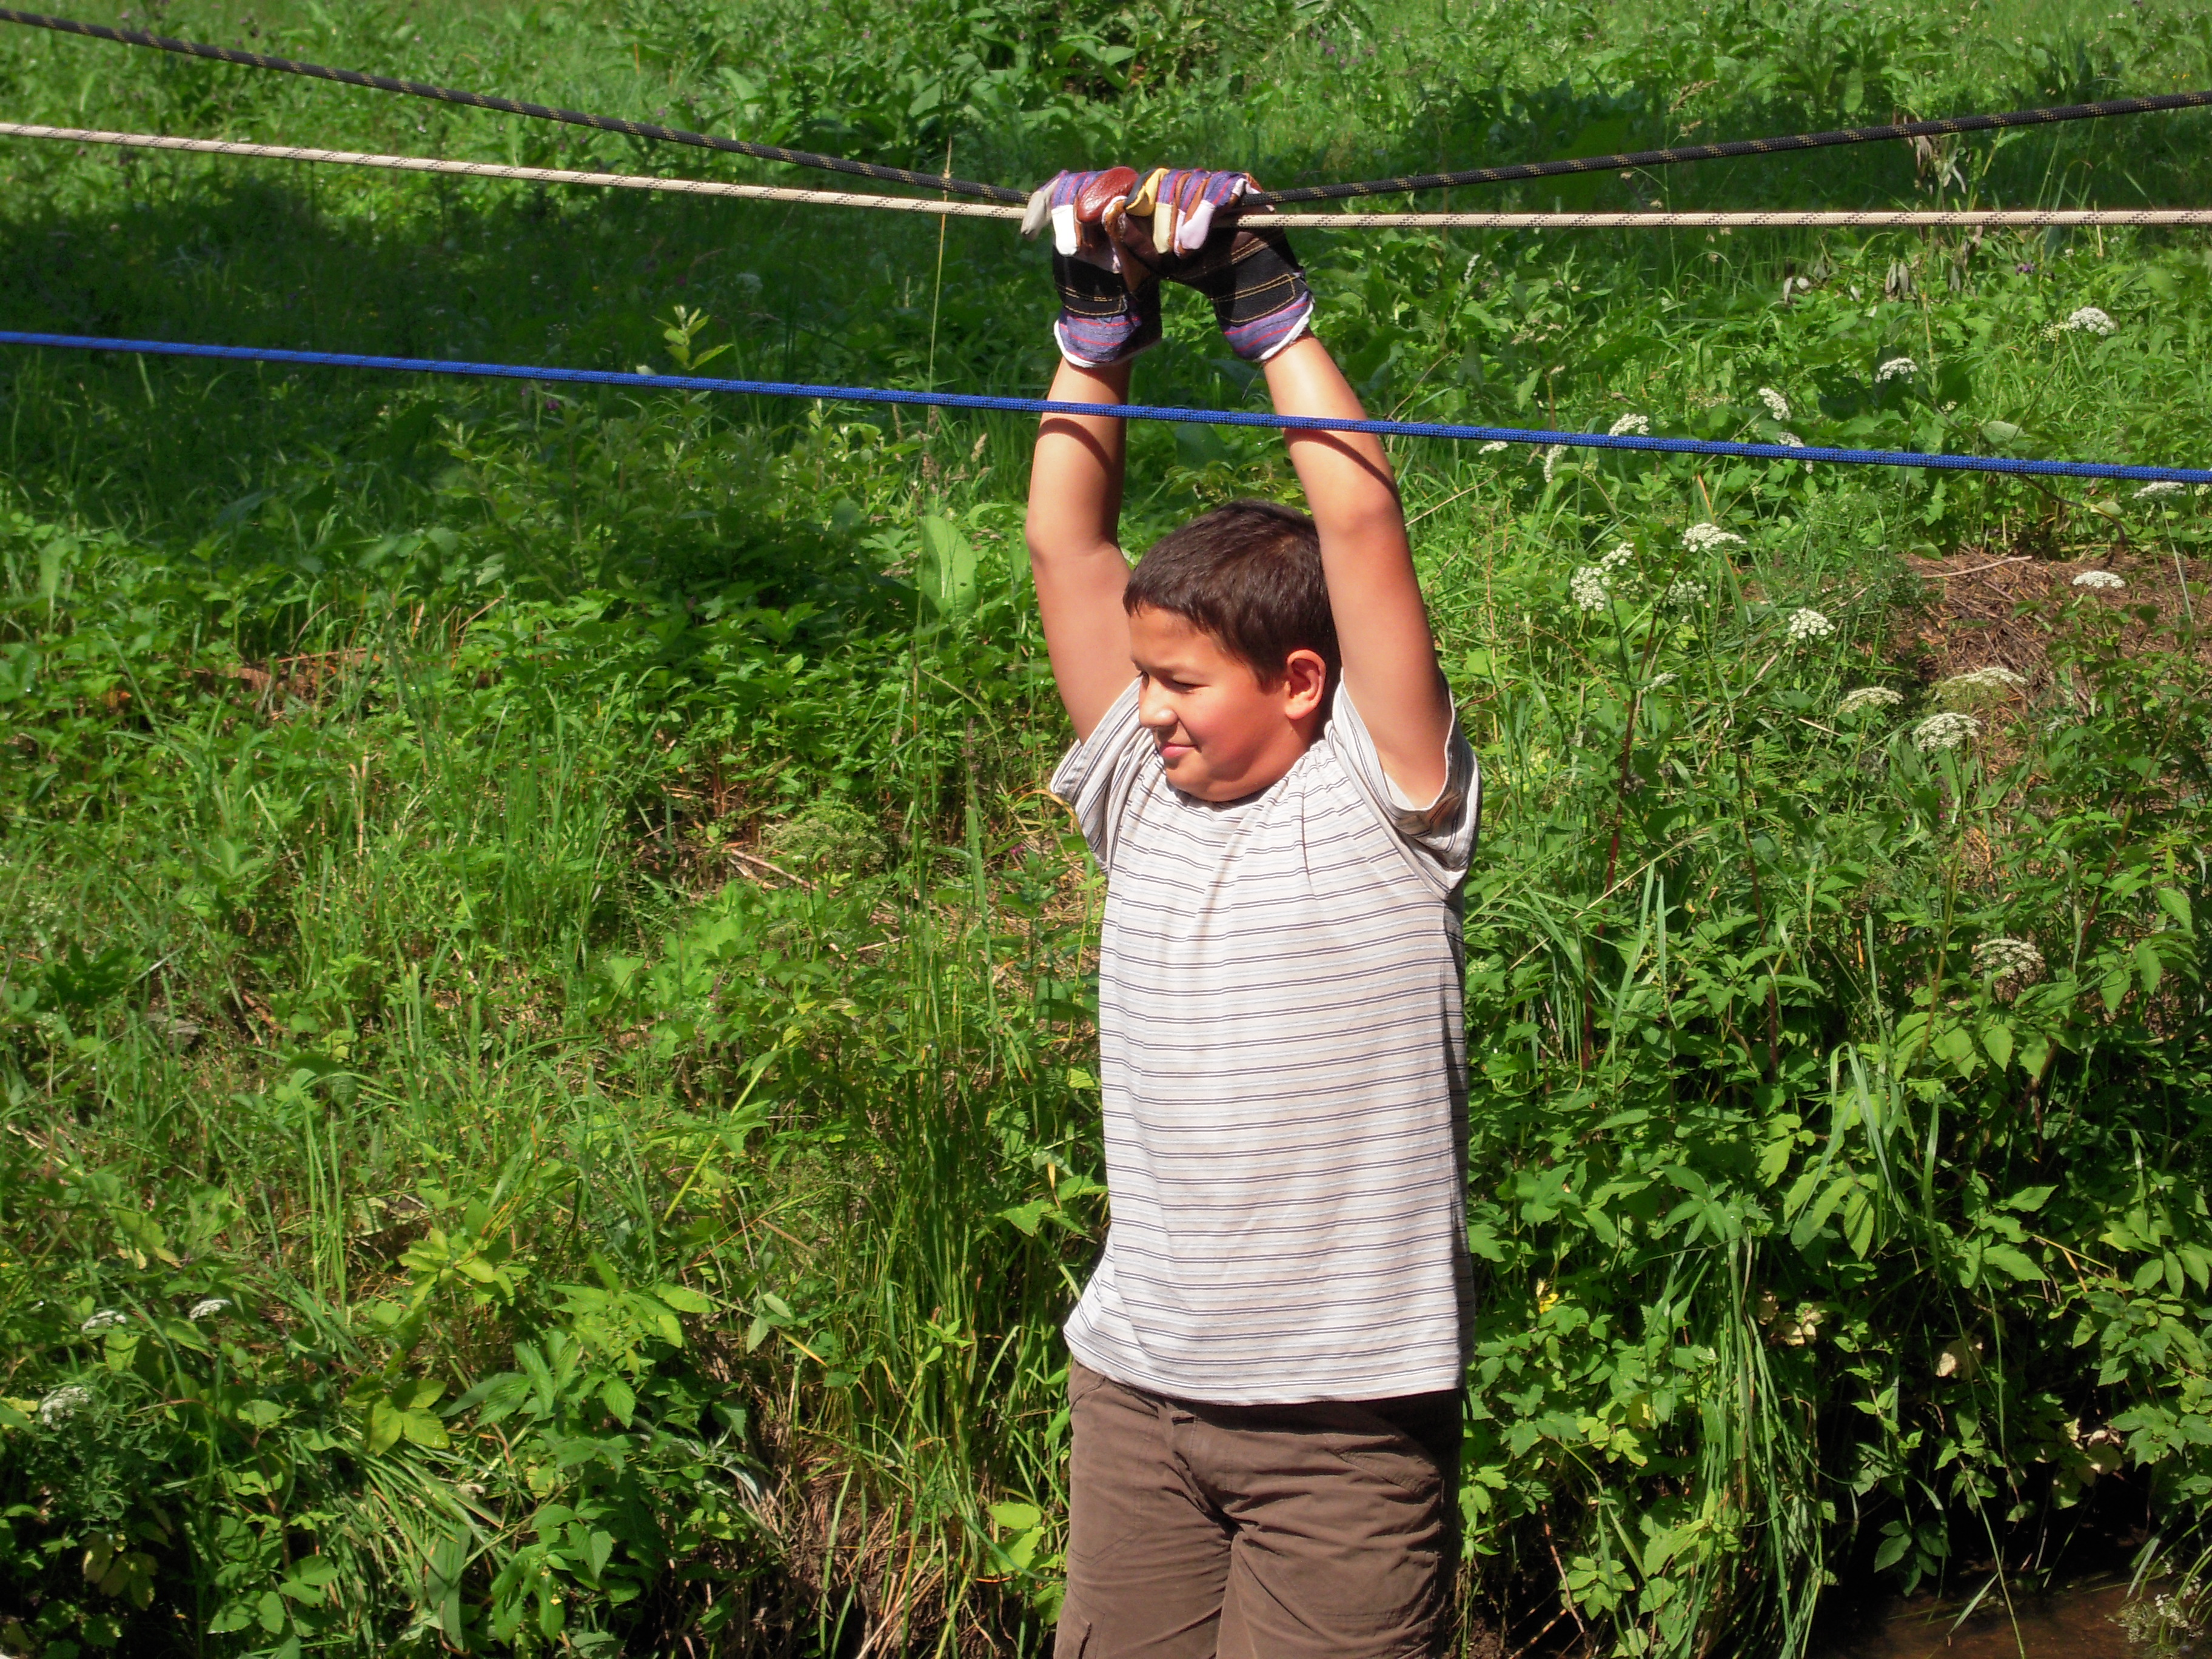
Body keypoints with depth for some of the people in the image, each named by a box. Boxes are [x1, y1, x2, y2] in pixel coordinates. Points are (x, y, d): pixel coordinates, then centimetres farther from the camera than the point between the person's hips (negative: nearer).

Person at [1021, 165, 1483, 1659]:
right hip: (1138, 1377, 5)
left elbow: (1361, 517, -12)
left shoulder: (1382, 801, -5)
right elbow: (1067, 539, 9)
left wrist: (1261, 294, -6)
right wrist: (1102, 315, 6)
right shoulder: (1144, 795, 8)